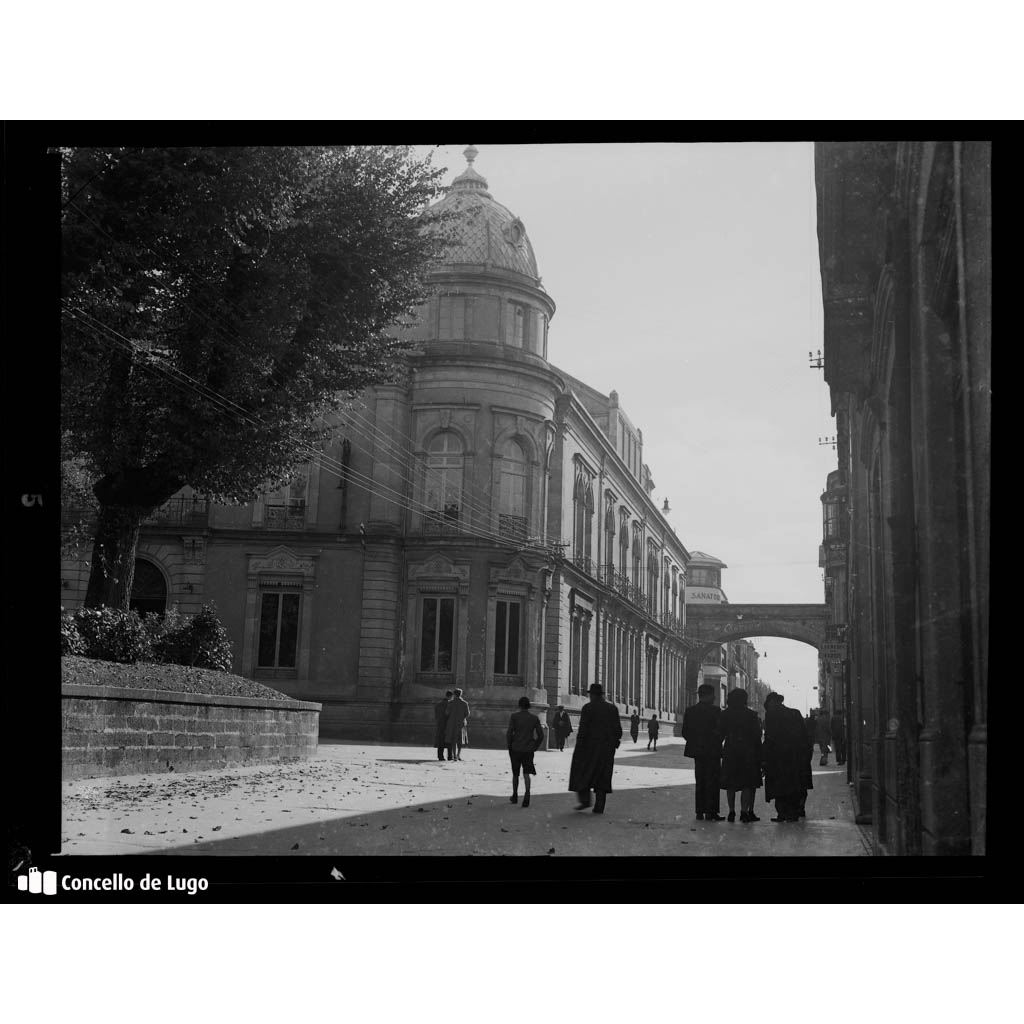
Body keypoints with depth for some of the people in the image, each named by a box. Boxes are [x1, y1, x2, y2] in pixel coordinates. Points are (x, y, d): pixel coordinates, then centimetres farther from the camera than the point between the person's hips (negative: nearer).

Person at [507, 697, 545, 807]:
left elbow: (509, 733, -10)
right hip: (529, 749, 1)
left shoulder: (514, 716, -4)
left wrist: (509, 745, 3)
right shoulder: (534, 718, 4)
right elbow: (541, 735, 2)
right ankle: (527, 792, -27)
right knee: (526, 773, -2)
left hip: (516, 749, -1)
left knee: (515, 774, 15)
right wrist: (534, 747, 12)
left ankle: (515, 796, 26)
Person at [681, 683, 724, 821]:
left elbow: (685, 731, 2)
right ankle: (710, 812, 1)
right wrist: (717, 744, 3)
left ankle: (700, 812, 12)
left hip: (697, 751, 5)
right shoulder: (715, 711, -13)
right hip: (712, 751, -5)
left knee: (700, 781, 13)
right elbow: (720, 731, -14)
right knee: (712, 781, 3)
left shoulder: (690, 710, 2)